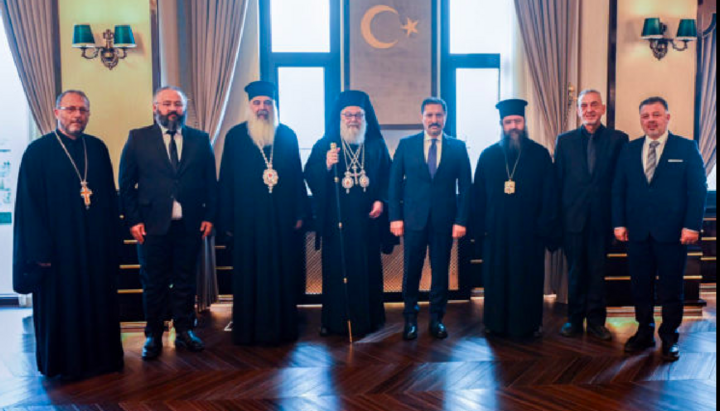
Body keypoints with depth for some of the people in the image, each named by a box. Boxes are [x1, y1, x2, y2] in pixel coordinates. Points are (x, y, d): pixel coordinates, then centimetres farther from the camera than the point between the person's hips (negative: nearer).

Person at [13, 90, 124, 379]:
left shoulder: (98, 148, 6)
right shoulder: (38, 151, -5)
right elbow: (29, 204, -7)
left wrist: (113, 236, 4)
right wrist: (40, 249, -11)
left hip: (97, 245, 4)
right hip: (59, 246, -3)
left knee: (99, 303, 12)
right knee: (61, 306, 9)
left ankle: (102, 357, 29)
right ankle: (64, 364, 27)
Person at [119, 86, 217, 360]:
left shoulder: (200, 140, 8)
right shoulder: (137, 138, 4)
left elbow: (211, 183, 8)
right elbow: (126, 183, 3)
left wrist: (209, 216, 1)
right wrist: (133, 220, -5)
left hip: (190, 225, 1)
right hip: (152, 225, -1)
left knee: (186, 281, 10)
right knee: (154, 283, 8)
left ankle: (185, 331, 24)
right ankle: (154, 335, 22)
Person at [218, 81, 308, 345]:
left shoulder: (287, 135, 7)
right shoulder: (235, 136, 3)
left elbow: (298, 175, 8)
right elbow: (226, 181, 2)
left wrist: (299, 212, 2)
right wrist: (226, 221, -3)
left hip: (282, 218, 1)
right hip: (248, 219, -1)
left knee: (283, 275, 8)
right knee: (249, 276, 6)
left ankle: (282, 327, 21)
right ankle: (249, 330, 19)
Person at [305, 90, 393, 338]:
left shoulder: (376, 146, 10)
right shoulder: (325, 145, 6)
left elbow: (388, 176, 9)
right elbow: (309, 176, -1)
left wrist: (381, 200, -5)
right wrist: (326, 166, -20)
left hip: (367, 220, 2)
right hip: (336, 221, -1)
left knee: (368, 269, 6)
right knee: (336, 269, 1)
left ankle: (369, 318, 20)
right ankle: (335, 321, 12)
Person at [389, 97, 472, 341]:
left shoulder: (458, 147, 6)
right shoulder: (406, 145, 5)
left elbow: (465, 186, 4)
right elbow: (395, 182, 4)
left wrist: (461, 220, -4)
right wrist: (395, 217, -3)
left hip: (444, 220, 1)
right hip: (414, 218, 0)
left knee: (441, 270, 8)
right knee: (411, 270, 4)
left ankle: (436, 318, 22)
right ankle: (410, 318, 20)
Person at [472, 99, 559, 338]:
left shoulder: (540, 155, 2)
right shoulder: (488, 156, 6)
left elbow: (549, 196, 0)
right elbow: (478, 196, 6)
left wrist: (545, 229, -7)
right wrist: (480, 228, -2)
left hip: (529, 232, -1)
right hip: (496, 231, 1)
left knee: (528, 280, 7)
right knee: (496, 279, 8)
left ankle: (530, 324, 24)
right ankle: (497, 323, 23)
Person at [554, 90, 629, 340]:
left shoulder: (618, 139, 2)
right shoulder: (565, 140, 6)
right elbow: (557, 181, 4)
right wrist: (556, 216, -1)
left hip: (602, 217, -1)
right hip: (573, 217, 1)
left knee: (597, 270, 8)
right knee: (575, 271, 9)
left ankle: (595, 320, 22)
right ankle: (575, 319, 21)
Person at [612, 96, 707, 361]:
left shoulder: (687, 148, 2)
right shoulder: (629, 150, 9)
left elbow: (698, 189, -2)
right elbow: (618, 190, 9)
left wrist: (691, 226, -10)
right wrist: (619, 223, 0)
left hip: (672, 233, -2)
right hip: (637, 232, 3)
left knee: (671, 290, 6)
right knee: (641, 287, 10)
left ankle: (669, 338, 21)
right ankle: (644, 334, 24)